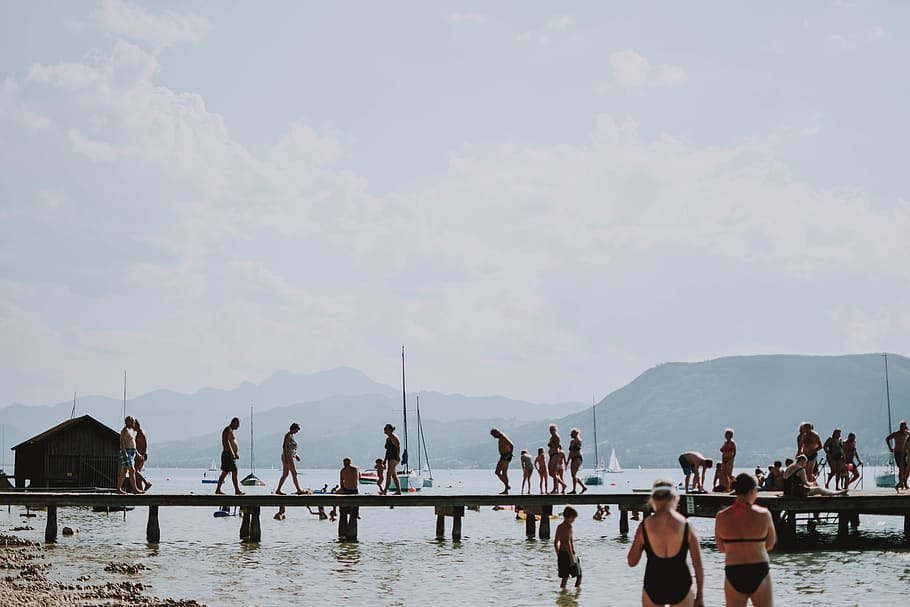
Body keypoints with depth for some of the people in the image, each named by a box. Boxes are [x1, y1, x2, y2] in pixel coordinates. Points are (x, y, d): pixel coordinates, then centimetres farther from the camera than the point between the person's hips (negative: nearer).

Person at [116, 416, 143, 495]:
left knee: (123, 472, 8)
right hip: (126, 453, -10)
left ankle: (119, 489, 9)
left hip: (131, 453, 10)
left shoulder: (130, 430, 19)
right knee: (132, 471, -12)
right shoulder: (125, 430, -12)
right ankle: (135, 489, -14)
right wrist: (124, 453, -27)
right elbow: (122, 442, -20)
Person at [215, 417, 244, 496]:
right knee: (234, 472, -10)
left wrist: (236, 453, 23)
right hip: (228, 454, -11)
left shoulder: (231, 431, 20)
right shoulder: (228, 430, -12)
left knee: (225, 473, 9)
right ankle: (237, 491, -8)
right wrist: (232, 453, -27)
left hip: (231, 455, 11)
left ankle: (218, 490, 9)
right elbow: (226, 442, -23)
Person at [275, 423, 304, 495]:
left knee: (285, 475, 9)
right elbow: (284, 446, -20)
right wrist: (286, 458, -24)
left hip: (290, 457, 10)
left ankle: (278, 490, 8)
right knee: (294, 474, -7)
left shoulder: (291, 435, 17)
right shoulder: (288, 435, -14)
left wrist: (295, 455, 23)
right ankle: (299, 491, -6)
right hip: (288, 457, -10)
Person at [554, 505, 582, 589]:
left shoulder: (559, 527, 12)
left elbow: (555, 542, 17)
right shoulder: (568, 526, -13)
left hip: (561, 554, 8)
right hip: (568, 554, -8)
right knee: (579, 575, 3)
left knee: (564, 577, 11)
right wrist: (572, 556, -21)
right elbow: (567, 542, -22)